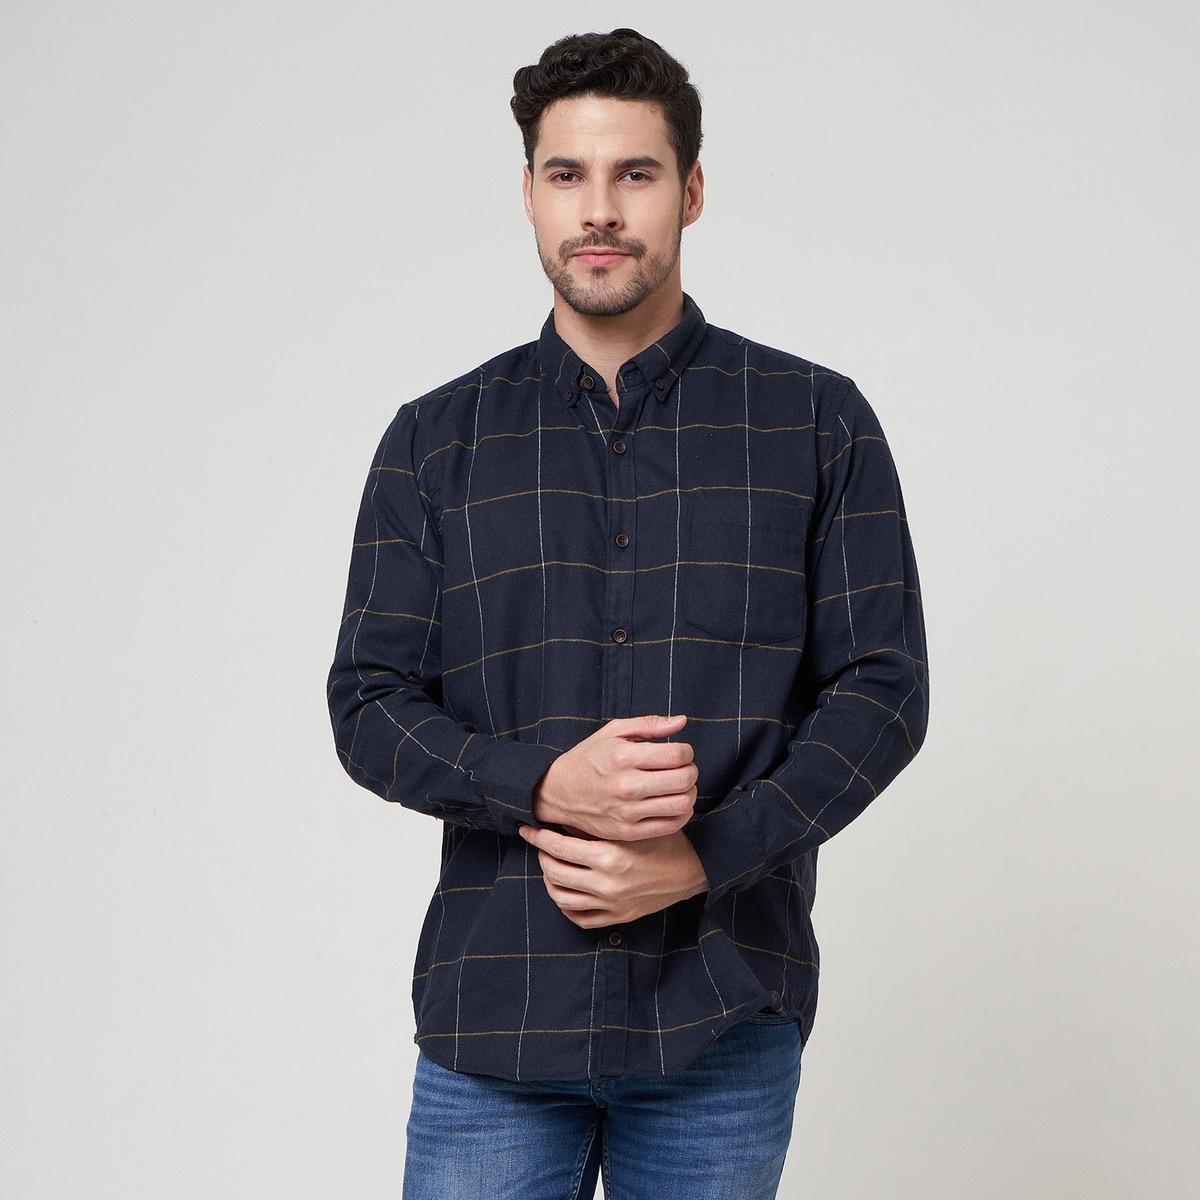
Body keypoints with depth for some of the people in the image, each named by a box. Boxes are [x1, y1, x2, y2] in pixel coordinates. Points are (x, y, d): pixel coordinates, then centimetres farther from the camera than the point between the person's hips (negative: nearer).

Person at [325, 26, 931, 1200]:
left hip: (725, 1018, 0)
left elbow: (883, 686, 0)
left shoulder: (818, 422, 3)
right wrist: (547, 783, -15)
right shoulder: (436, 440, 7)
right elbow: (368, 704, 4)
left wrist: (704, 857, -13)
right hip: (492, 1012, 1)